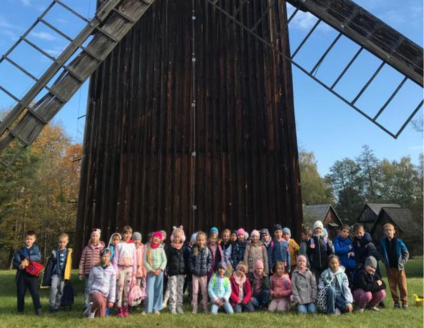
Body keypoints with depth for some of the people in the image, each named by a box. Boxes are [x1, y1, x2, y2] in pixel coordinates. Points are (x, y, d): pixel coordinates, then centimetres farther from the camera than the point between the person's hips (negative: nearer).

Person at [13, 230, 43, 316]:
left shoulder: (35, 248, 3)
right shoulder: (20, 250, 8)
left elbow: (38, 257, -15)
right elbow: (14, 262, 5)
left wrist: (27, 259, -25)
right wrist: (19, 266, -16)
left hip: (32, 274, -2)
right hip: (21, 275, 3)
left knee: (34, 292, -7)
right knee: (20, 293, 9)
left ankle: (38, 309, -5)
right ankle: (20, 310, 24)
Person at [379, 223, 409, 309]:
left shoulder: (398, 241, -8)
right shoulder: (383, 242, -1)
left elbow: (406, 253, 1)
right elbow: (381, 254, 11)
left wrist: (403, 262, -7)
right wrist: (385, 262, 2)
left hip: (399, 267, -2)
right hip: (389, 268, 2)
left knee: (402, 286, 3)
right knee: (392, 286, 6)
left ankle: (404, 302, 17)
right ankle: (396, 302, 18)